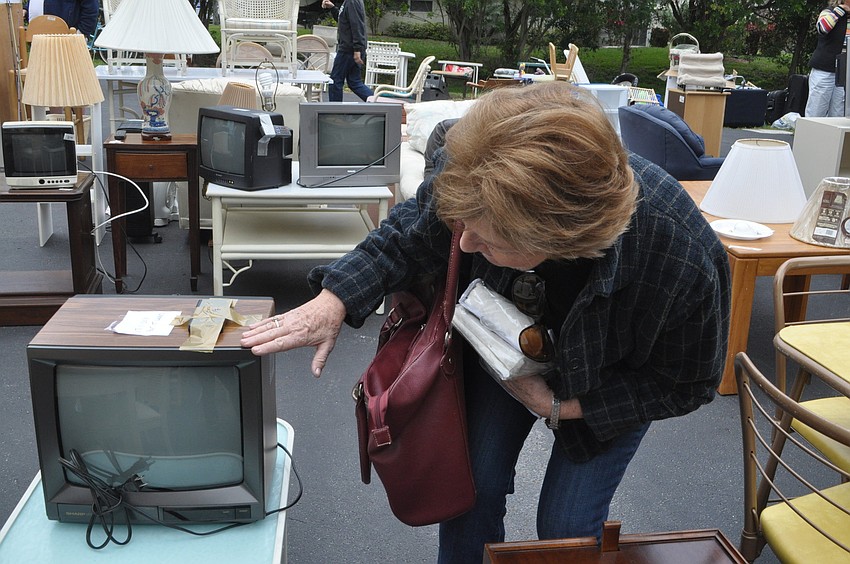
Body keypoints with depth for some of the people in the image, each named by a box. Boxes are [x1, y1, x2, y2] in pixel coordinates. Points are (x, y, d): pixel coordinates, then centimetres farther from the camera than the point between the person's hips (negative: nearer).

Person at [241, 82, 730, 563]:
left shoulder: (689, 264, -42)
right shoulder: (478, 181, -36)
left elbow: (685, 384, -20)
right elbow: (411, 236, -13)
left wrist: (559, 407, -24)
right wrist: (335, 301, -28)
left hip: (612, 377, -2)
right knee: (472, 484, 4)